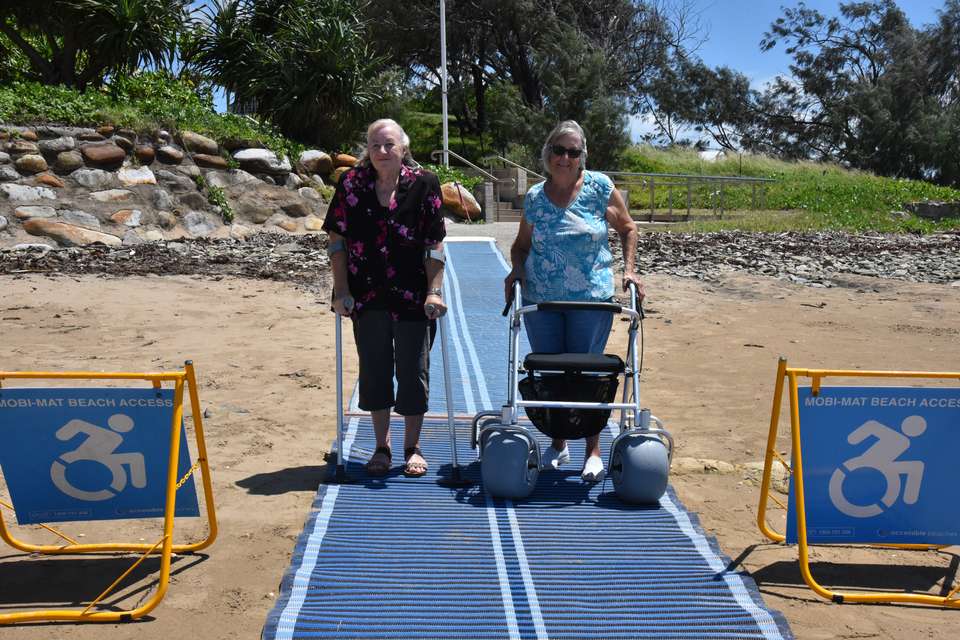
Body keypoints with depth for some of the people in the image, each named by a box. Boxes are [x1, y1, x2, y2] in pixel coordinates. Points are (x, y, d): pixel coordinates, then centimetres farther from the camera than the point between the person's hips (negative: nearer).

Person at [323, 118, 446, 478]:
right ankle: (382, 447, 25)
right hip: (368, 296, 2)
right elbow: (337, 240, 1)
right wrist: (342, 291, -4)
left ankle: (412, 448, 23)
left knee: (413, 370, 7)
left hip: (413, 296, -1)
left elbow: (434, 245, -6)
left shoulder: (424, 184, -5)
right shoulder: (351, 184, -1)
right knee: (374, 370, 10)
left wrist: (434, 291, -11)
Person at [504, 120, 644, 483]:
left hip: (592, 299, -2)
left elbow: (627, 228, 8)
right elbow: (521, 244, 14)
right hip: (540, 300, 3)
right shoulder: (534, 197, 4)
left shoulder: (600, 188, -2)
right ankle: (557, 445, 27)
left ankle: (593, 451, 16)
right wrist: (516, 270, -5)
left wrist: (629, 270, -2)